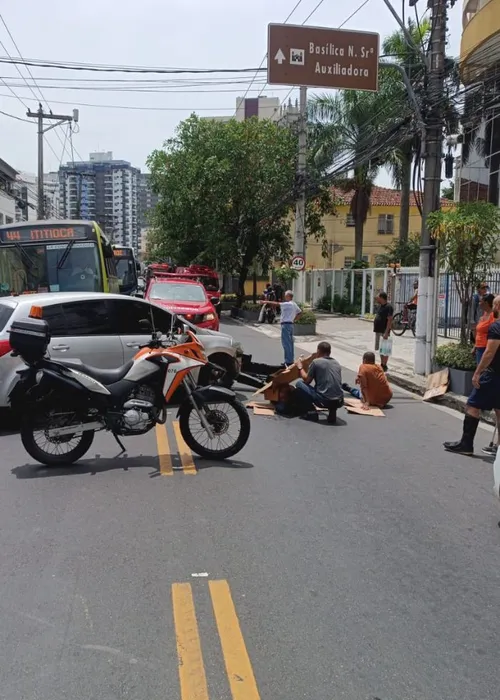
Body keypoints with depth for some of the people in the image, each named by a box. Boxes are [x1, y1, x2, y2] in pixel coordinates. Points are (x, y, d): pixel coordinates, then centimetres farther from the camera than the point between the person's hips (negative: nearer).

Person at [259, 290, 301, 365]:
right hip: (291, 324, 9)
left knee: (286, 343, -8)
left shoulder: (287, 304, -14)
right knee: (290, 343, 12)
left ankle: (289, 361, -9)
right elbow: (300, 312, 24)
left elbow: (276, 304, -16)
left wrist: (265, 302, -13)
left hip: (286, 324, -9)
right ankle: (290, 360, 17)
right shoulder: (294, 305, 13)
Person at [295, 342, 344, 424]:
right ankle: (332, 412, 13)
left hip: (324, 401, -5)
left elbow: (307, 380, 7)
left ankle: (311, 412, 6)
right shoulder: (337, 363, 15)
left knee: (299, 384, 13)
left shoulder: (316, 362, -1)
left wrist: (300, 367, 22)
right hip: (339, 402, 5)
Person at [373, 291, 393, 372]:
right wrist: (375, 329, 18)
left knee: (384, 350, -4)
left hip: (384, 332, -10)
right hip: (378, 331, 10)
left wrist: (386, 333, -24)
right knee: (380, 349, 15)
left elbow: (390, 320, -20)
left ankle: (384, 366, 0)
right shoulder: (380, 306, 13)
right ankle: (382, 365, 22)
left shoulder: (388, 307, -16)